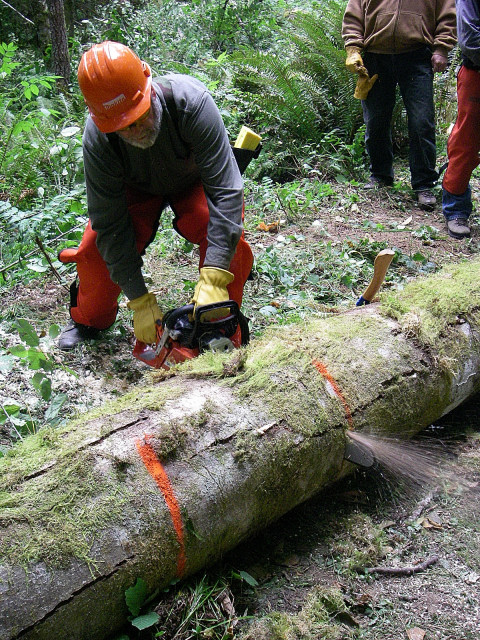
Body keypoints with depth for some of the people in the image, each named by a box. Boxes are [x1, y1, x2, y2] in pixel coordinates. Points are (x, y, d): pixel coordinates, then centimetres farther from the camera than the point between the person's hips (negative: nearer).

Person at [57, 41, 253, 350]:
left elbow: (226, 190, -43)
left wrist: (213, 280, -51)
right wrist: (140, 301, -33)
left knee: (227, 235, -29)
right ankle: (90, 320, 16)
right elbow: (109, 223, -29)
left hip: (195, 179, -1)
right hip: (136, 187, 2)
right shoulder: (97, 137, -34)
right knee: (98, 247, -18)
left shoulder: (191, 101, -41)